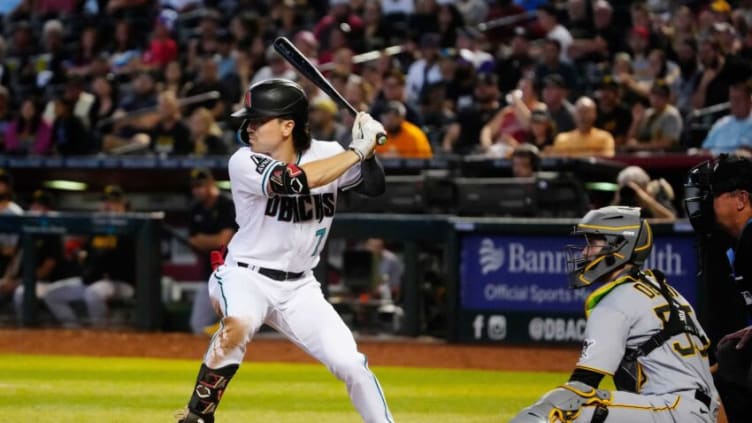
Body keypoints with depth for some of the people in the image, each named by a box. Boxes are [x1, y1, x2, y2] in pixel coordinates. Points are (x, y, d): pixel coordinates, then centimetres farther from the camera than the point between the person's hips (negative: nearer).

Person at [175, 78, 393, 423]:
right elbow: (295, 180, -32)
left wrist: (368, 150, -15)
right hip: (246, 277, -4)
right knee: (238, 325, -35)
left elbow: (374, 187, 5)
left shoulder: (326, 154, -3)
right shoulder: (244, 162, -17)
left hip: (298, 287, 4)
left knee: (351, 365, -6)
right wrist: (356, 150, -25)